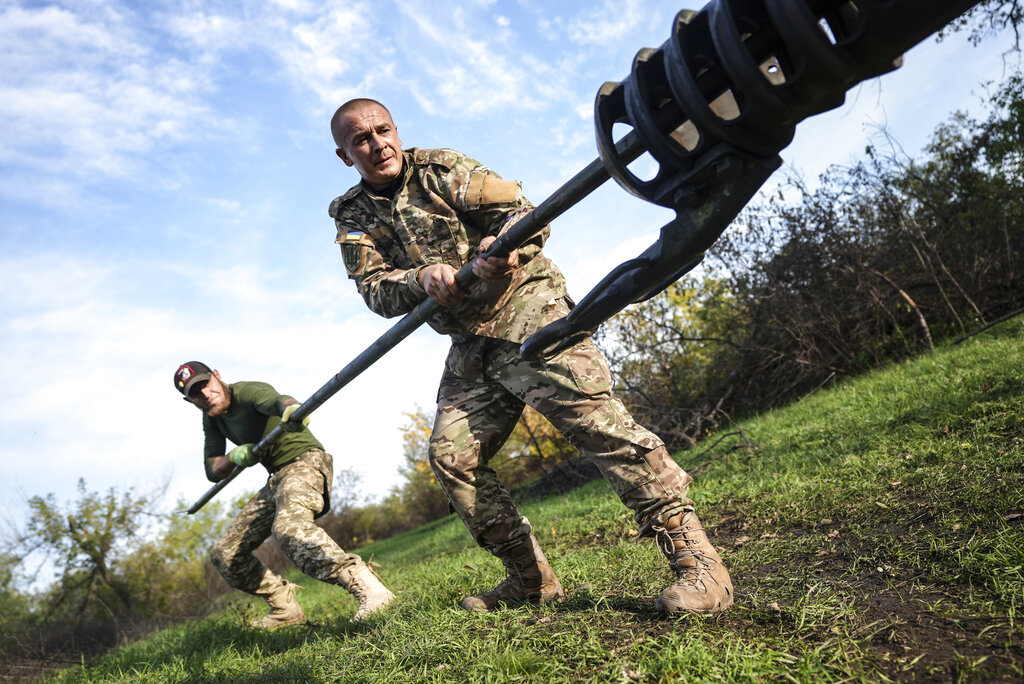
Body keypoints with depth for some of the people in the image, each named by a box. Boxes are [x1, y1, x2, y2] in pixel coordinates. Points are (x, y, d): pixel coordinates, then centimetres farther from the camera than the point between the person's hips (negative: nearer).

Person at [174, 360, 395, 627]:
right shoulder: (211, 418, 11)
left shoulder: (247, 392, -15)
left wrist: (291, 408, -64)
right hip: (276, 480, 10)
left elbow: (276, 400, -39)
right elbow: (212, 472, 10)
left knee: (288, 528, -38)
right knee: (225, 555, 11)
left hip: (305, 462, -9)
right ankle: (286, 608, 21)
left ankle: (369, 588, -48)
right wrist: (233, 457, -13)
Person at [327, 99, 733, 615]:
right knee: (450, 455, -2)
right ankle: (531, 578, 10)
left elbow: (525, 214, -5)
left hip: (526, 310, -5)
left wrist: (504, 246, -28)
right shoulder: (352, 217, 11)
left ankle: (696, 559, -19)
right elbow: (375, 290, -3)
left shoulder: (441, 170, 0)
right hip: (470, 345, 6)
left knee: (592, 416, -21)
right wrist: (421, 277, -25)